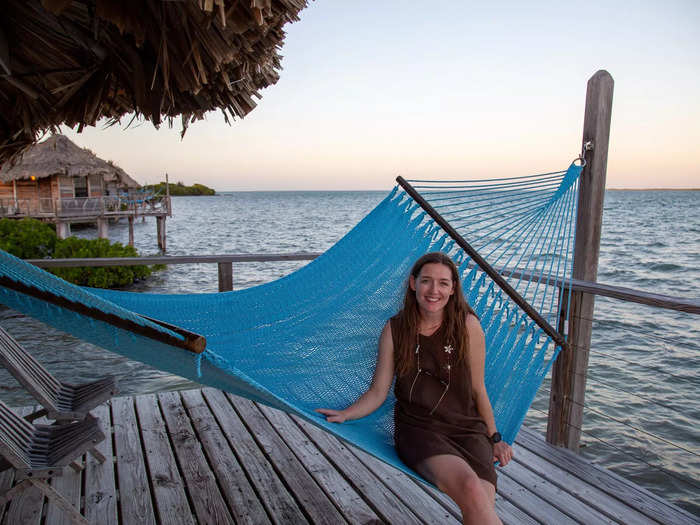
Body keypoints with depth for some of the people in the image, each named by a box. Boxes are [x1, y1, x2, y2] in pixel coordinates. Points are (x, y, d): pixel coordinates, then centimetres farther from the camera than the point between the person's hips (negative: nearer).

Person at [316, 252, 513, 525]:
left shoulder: (468, 325, 0)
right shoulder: (395, 330, 1)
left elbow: (478, 390, 8)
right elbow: (378, 392, 4)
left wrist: (494, 438, 12)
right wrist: (345, 414, -10)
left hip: (468, 428, 1)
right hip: (417, 429, -1)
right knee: (470, 488, -29)